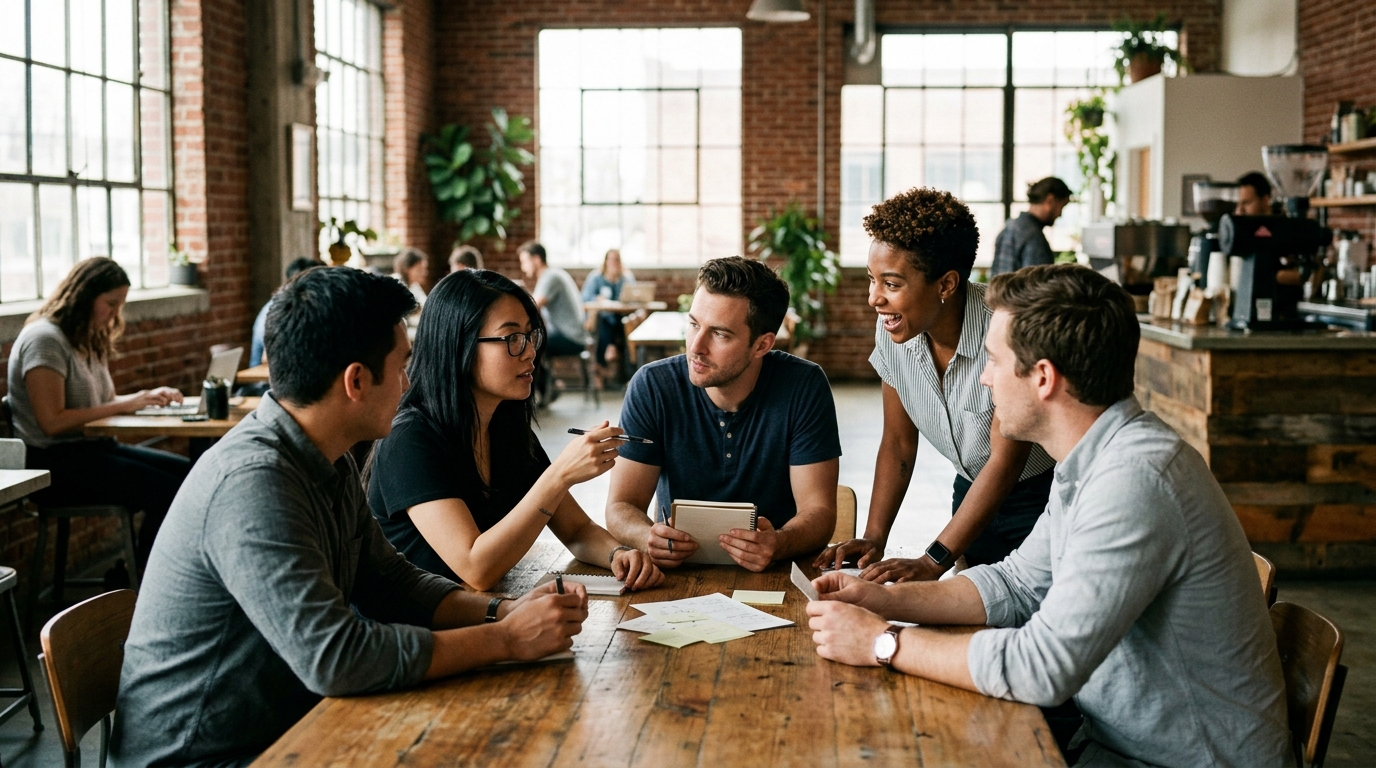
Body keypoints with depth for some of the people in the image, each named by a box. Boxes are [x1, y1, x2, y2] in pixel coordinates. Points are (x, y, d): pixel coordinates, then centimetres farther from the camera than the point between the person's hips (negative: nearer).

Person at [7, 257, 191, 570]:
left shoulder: (88, 339, 16)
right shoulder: (44, 339, -13)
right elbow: (53, 422, -20)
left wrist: (146, 397, -1)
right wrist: (123, 405, -17)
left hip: (92, 448, 10)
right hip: (53, 464, -10)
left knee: (187, 472, -8)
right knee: (166, 491, -24)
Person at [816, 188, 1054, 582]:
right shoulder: (892, 331, -12)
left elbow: (1006, 461, -27)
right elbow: (898, 442, 0)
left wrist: (932, 562, -29)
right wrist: (873, 538, -10)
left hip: (1041, 494, -5)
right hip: (972, 491, 5)